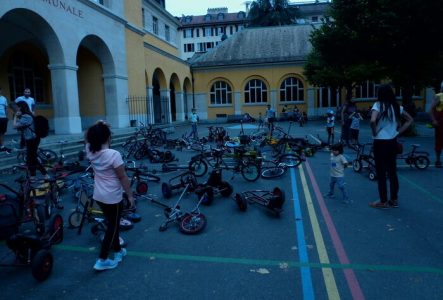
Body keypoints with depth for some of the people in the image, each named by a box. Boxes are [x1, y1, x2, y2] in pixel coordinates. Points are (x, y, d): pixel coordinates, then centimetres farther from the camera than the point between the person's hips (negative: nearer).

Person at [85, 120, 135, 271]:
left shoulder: (90, 152, -6)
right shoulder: (113, 154, -24)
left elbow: (87, 137, 15)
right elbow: (123, 177, -18)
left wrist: (96, 127, 2)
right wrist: (130, 195, -9)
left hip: (98, 196, 7)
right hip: (113, 197, -7)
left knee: (112, 223, 22)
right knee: (113, 226, 7)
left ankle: (118, 250, 38)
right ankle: (102, 260, 11)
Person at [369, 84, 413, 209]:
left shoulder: (378, 105, -13)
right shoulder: (396, 106, 6)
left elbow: (373, 121, -30)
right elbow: (409, 120, 16)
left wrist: (374, 132, -13)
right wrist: (398, 131, 12)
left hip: (380, 143, -6)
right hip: (392, 142, 6)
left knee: (381, 173, 3)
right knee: (392, 172, 14)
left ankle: (383, 201, 11)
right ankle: (394, 200, 23)